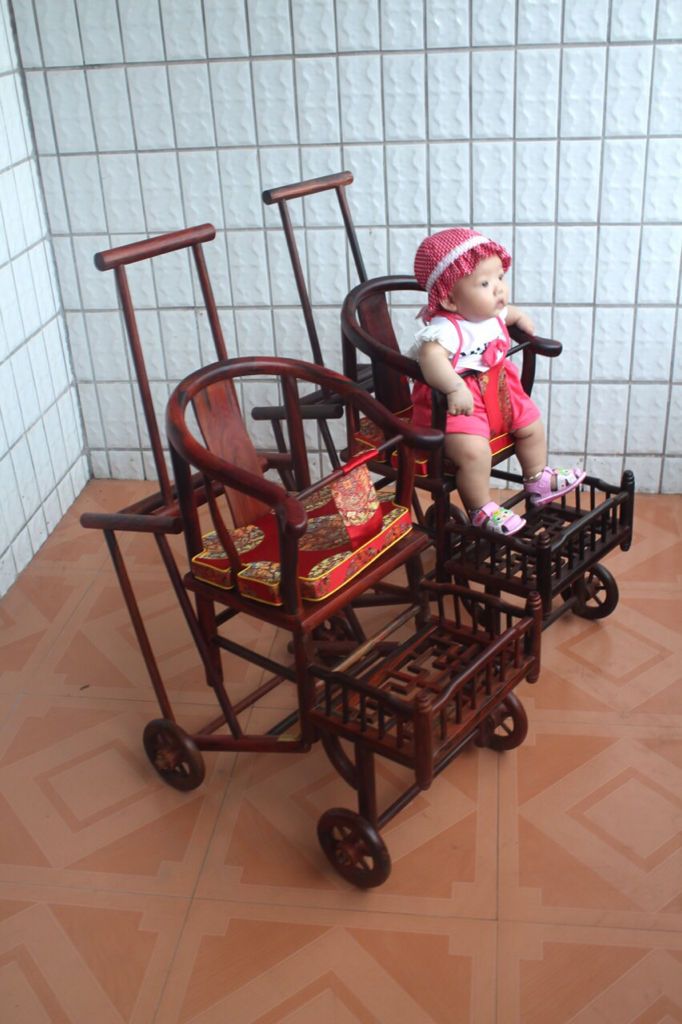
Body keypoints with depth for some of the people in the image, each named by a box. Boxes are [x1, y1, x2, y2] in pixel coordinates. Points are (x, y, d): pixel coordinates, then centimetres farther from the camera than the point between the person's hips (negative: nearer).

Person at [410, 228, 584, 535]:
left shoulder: (492, 315, 2)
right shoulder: (445, 328, -30)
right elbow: (430, 355, -51)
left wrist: (521, 317, 15)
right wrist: (456, 389, -57)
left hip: (497, 392, 9)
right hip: (459, 403, -9)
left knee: (531, 423, 17)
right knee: (474, 450, -27)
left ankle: (538, 480, 41)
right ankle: (481, 511, -4)